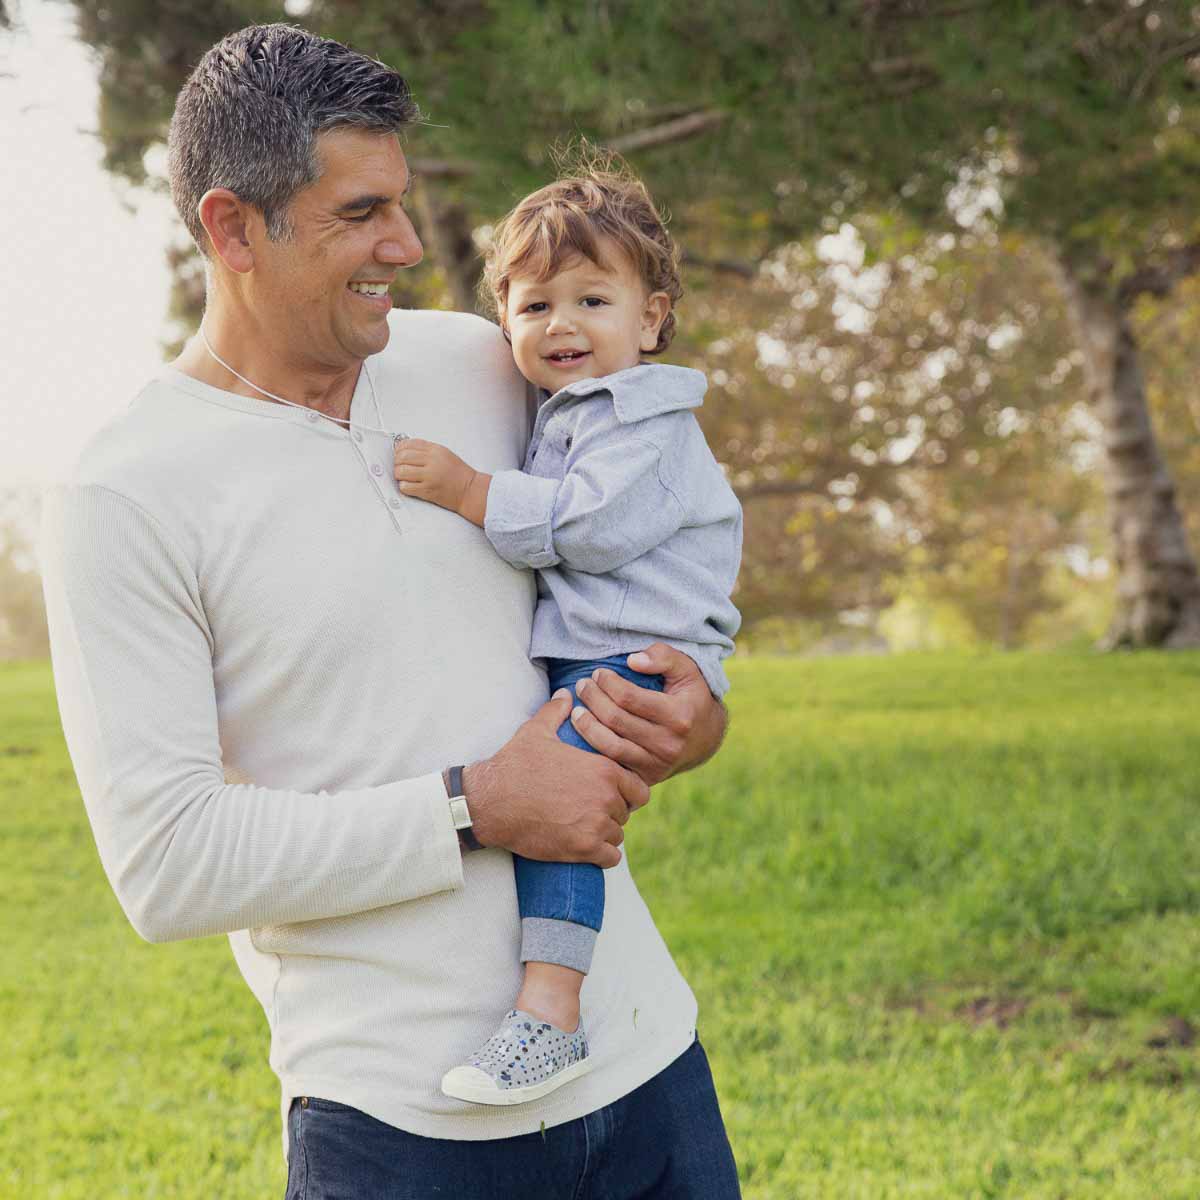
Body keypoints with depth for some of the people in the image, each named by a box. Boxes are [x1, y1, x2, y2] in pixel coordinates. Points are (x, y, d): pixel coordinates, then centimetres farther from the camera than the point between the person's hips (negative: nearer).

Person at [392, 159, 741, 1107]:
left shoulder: (647, 421, -9)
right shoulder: (556, 416, 21)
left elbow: (589, 527, -21)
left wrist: (468, 490, -18)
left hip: (642, 662, -11)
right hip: (570, 665, 11)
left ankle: (550, 1011, -37)